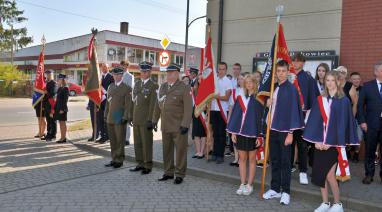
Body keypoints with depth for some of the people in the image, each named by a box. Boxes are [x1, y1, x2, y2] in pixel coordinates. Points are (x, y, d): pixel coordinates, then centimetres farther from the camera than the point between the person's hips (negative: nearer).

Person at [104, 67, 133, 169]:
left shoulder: (127, 88, -4)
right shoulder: (110, 87, 13)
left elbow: (129, 105, -9)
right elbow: (108, 102, 15)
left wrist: (126, 117, -15)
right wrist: (106, 115, 12)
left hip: (120, 119, -5)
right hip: (110, 118, 5)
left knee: (120, 140, 1)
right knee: (112, 140, 10)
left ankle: (119, 160, 12)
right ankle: (114, 159, 20)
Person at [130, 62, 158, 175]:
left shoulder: (153, 86, -6)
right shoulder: (137, 84, 14)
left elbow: (153, 104, -12)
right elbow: (133, 101, 16)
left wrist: (150, 120, -16)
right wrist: (131, 116, 12)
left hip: (146, 120, -7)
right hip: (136, 119, 7)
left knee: (147, 143, 0)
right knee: (137, 143, 12)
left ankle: (148, 166, 11)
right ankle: (140, 164, 23)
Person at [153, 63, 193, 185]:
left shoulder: (184, 88, -6)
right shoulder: (162, 87, 13)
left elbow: (188, 108, -12)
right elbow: (158, 105, 17)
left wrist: (185, 124, -17)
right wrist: (154, 120, 15)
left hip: (179, 127, -6)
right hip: (165, 126, 6)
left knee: (180, 150, 3)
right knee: (167, 150, 13)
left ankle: (179, 175, 15)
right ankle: (168, 173, 26)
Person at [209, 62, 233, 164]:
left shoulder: (228, 81, -3)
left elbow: (226, 97, -8)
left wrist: (217, 96, -20)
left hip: (222, 110, -4)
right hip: (213, 109, 4)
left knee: (221, 133, 1)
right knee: (215, 133, 11)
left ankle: (220, 155, 10)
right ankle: (215, 154, 20)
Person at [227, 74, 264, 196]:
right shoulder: (240, 98, 7)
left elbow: (261, 117, -6)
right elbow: (235, 115, 7)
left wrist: (260, 135, -10)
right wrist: (233, 132, 2)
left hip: (253, 133, -3)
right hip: (240, 132, 3)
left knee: (252, 159, 7)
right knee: (242, 159, 10)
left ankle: (249, 185, 17)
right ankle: (243, 184, 19)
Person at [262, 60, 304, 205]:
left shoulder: (291, 88, -9)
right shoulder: (273, 87, 9)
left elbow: (293, 110, -13)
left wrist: (290, 133, -16)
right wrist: (268, 103, -1)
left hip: (284, 130, -6)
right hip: (272, 129, 6)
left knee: (285, 161, 3)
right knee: (274, 161, 12)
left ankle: (285, 191, 14)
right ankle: (275, 189, 24)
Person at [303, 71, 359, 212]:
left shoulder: (343, 101, -3)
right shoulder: (320, 100, 8)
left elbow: (342, 123, -9)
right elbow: (315, 121, 4)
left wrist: (331, 142, -14)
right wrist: (316, 140, -6)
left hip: (334, 142, -4)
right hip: (320, 142, 4)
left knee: (329, 174, -7)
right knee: (320, 173, 6)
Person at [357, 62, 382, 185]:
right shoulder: (367, 86, 3)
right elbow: (360, 105, 0)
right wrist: (362, 121, -7)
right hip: (371, 124, -1)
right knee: (370, 151, 7)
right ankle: (369, 174, 18)